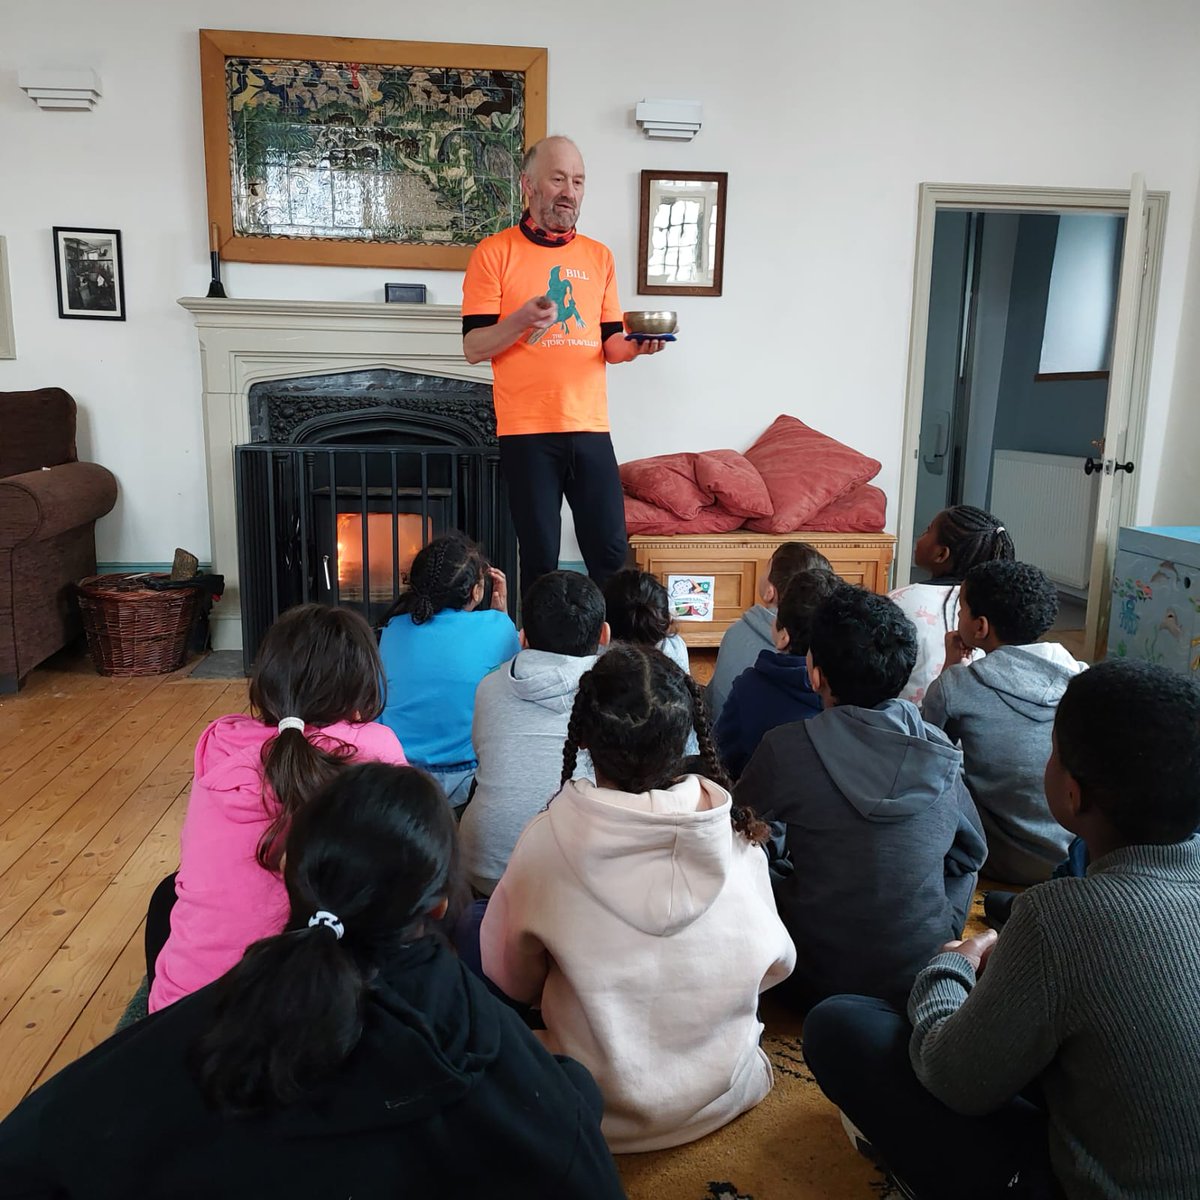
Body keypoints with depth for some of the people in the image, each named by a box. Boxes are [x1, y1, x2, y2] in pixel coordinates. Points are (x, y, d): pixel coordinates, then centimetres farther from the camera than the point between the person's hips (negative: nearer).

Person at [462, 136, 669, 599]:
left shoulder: (599, 256, 13)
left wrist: (634, 346, -7)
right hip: (527, 432, -3)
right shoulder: (494, 252, 0)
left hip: (590, 428, 4)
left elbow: (609, 344, 15)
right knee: (540, 559, 3)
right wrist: (521, 320, -22)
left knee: (611, 554, 4)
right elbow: (474, 348, -4)